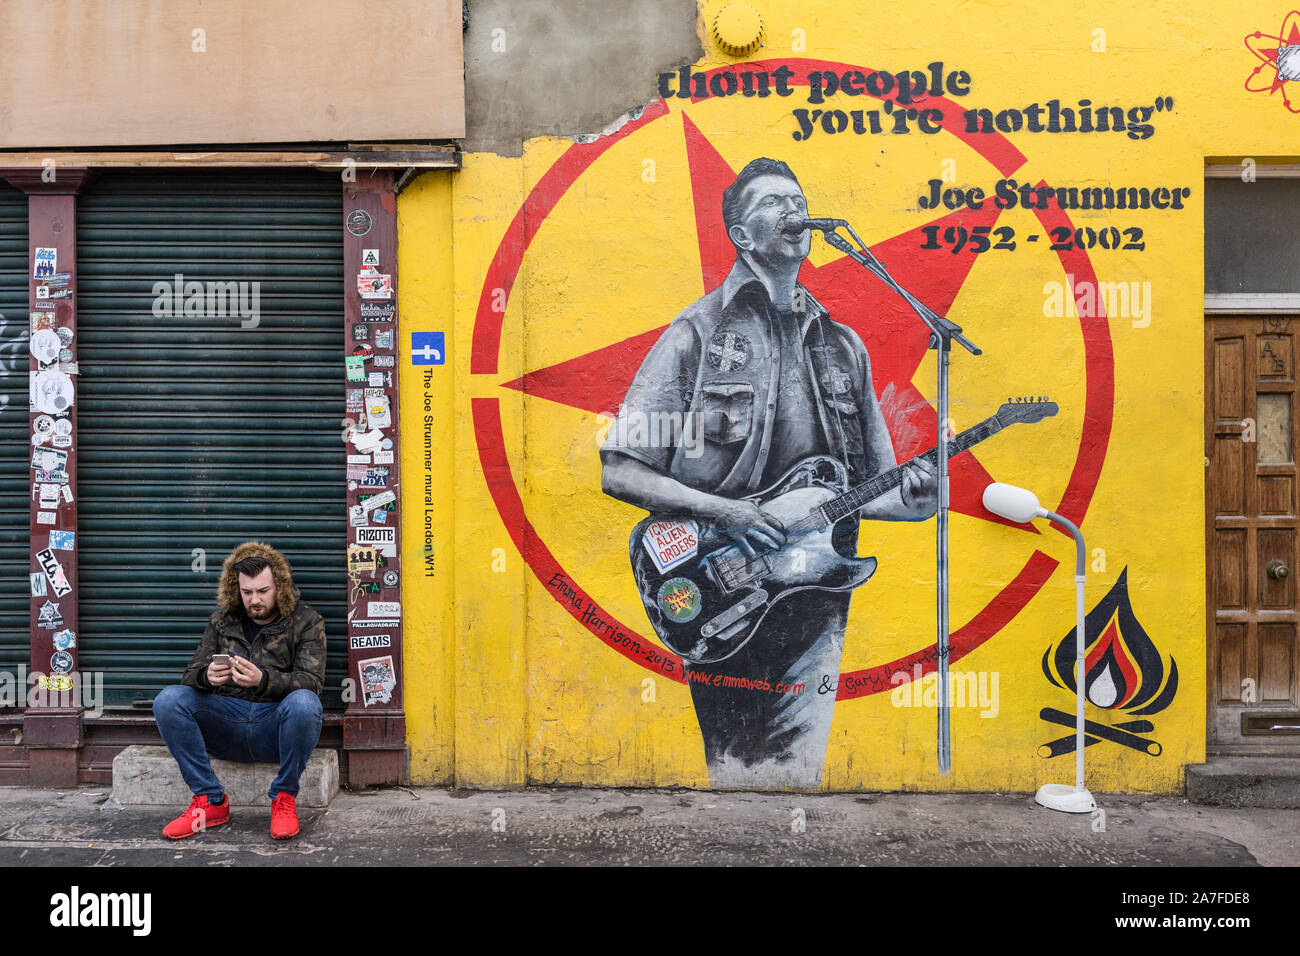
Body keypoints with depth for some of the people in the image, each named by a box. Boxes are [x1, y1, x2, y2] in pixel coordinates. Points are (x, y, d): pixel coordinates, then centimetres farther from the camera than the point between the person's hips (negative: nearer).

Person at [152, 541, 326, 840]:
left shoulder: (305, 621, 3)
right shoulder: (222, 620, 13)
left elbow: (312, 681, -10)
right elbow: (191, 675, 8)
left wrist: (263, 679, -29)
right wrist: (206, 676, -18)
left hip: (277, 725, -3)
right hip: (228, 720, 3)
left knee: (303, 702, -37)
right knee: (168, 700, -20)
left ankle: (283, 799, -15)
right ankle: (210, 801, -12)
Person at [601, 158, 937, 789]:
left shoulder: (843, 346, 14)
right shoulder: (697, 333, -1)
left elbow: (871, 493, 16)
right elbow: (619, 472, -5)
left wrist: (909, 496, -6)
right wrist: (720, 509, -16)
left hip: (814, 596, 4)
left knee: (796, 773, 6)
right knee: (736, 768, 3)